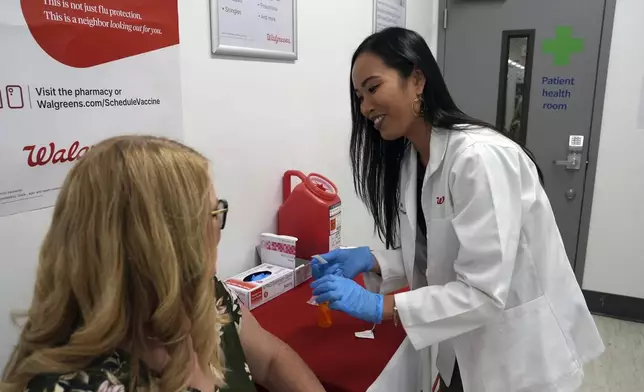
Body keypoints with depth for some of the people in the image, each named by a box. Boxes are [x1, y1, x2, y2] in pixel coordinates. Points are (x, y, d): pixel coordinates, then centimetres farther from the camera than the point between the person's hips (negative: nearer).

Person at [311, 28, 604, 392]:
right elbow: (433, 259, 3)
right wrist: (369, 261, -12)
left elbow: (484, 293, -29)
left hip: (521, 352, -6)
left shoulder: (479, 157, -28)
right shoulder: (410, 158, -2)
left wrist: (380, 306, -29)